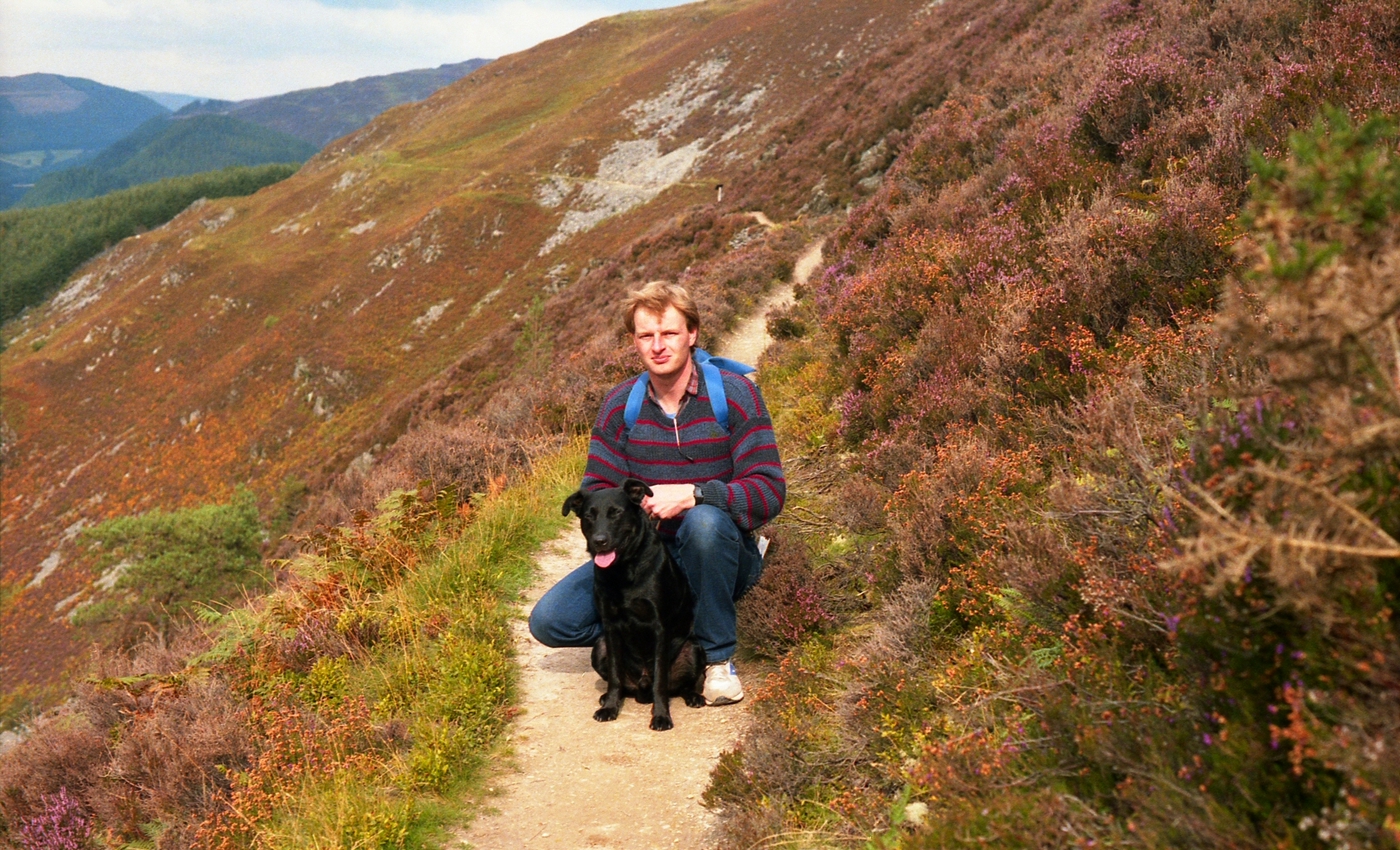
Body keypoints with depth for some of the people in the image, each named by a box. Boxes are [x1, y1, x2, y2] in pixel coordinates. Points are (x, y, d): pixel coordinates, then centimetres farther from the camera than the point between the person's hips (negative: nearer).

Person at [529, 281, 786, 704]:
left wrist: (692, 494, -33)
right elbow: (596, 491, 2)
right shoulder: (620, 404, 0)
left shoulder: (733, 394, -10)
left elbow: (768, 491, -17)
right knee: (549, 621, -15)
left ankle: (717, 658, -17)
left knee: (705, 520, -38)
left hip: (719, 559, -3)